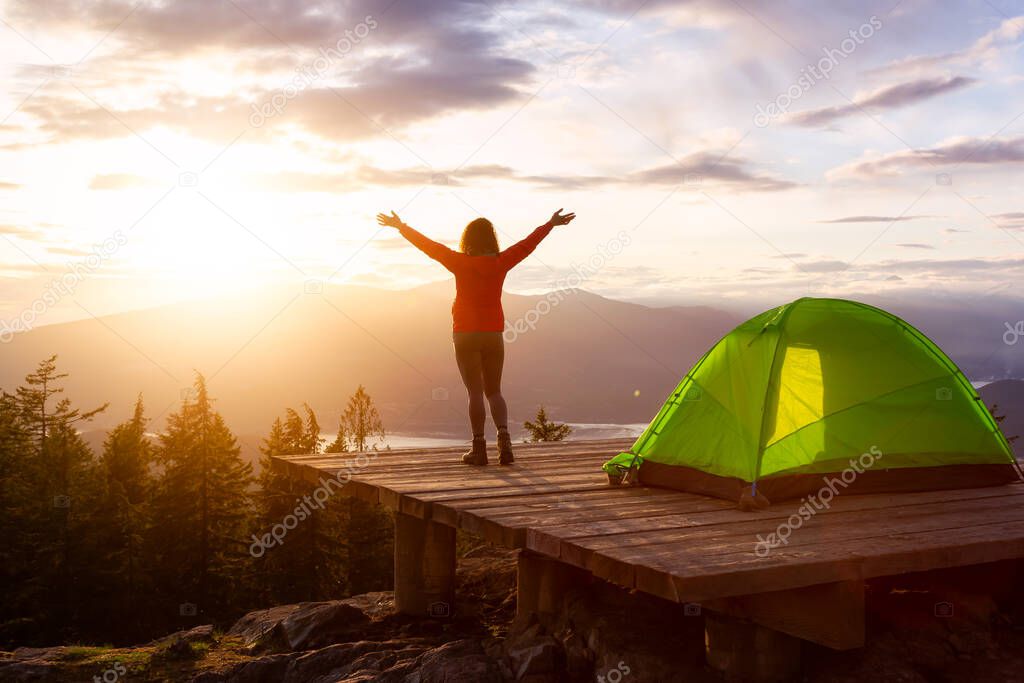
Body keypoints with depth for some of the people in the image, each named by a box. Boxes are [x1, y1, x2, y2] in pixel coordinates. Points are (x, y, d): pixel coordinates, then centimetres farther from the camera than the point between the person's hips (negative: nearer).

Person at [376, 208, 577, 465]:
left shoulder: (460, 262, -7)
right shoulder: (501, 262, 0)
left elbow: (428, 246, -3)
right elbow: (528, 243, 12)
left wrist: (400, 226, 7)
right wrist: (551, 224, 25)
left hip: (466, 335, -2)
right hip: (494, 334, 3)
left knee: (475, 392, 1)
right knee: (494, 391, 11)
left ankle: (479, 447, -1)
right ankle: (504, 436, -8)